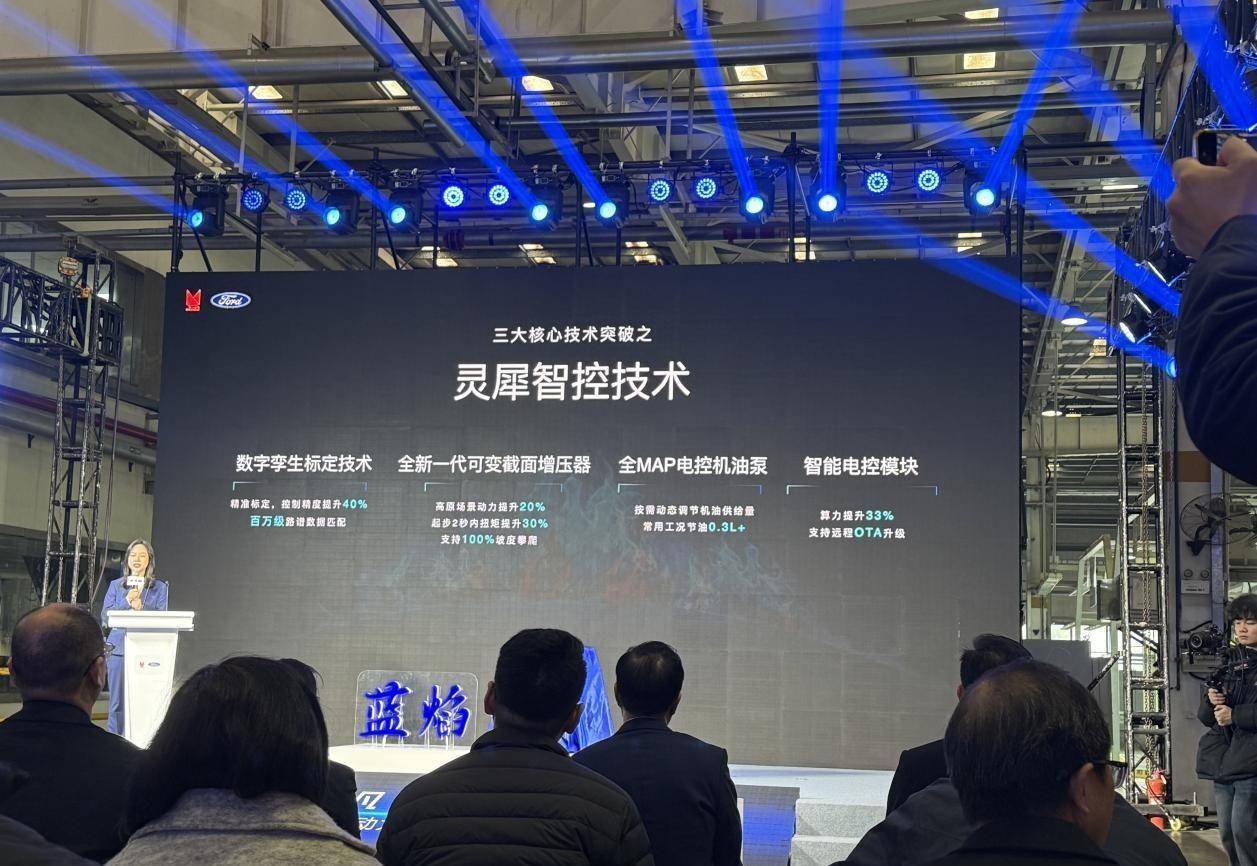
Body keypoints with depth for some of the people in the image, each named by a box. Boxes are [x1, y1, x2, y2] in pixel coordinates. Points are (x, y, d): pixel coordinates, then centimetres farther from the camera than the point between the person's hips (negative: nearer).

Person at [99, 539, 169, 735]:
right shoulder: (116, 585, 14)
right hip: (119, 648, 1)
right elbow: (104, 617, 5)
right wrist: (126, 602, -9)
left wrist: (141, 607, -15)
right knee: (117, 702, 0)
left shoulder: (159, 587, 11)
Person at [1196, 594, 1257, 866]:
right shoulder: (1228, 662, 14)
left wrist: (1235, 715, -14)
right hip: (1223, 759, 6)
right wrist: (1210, 701, -5)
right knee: (1227, 833, 11)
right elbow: (1206, 717, 15)